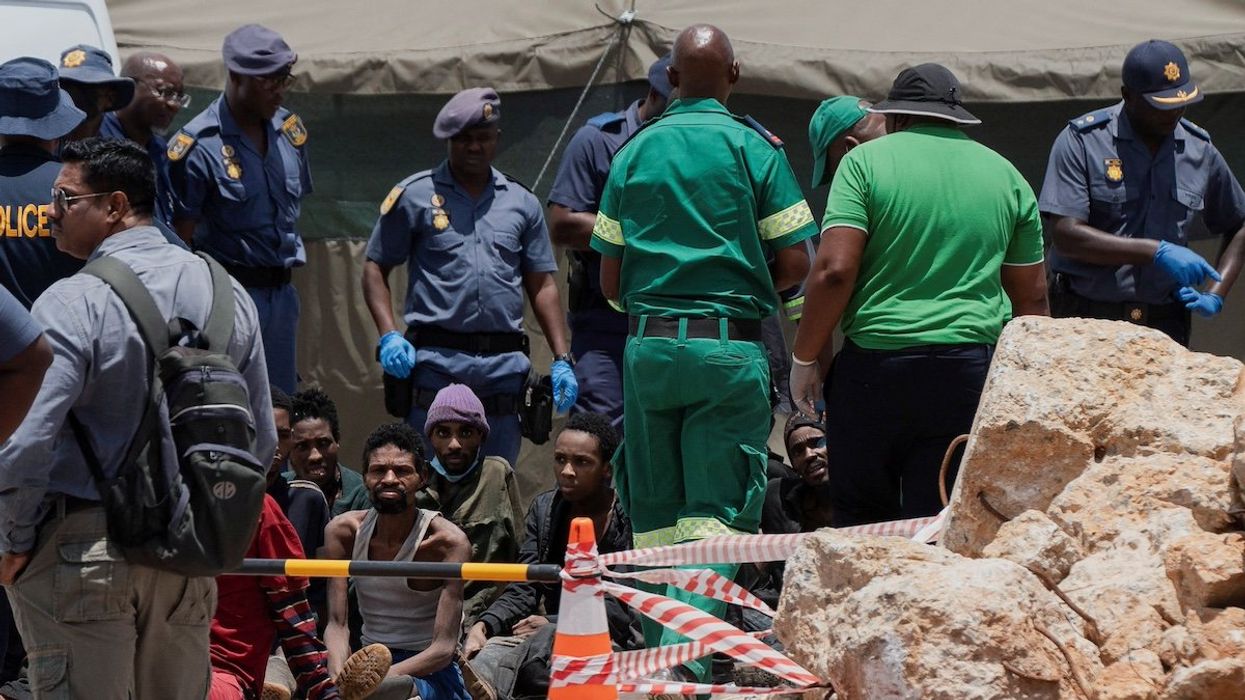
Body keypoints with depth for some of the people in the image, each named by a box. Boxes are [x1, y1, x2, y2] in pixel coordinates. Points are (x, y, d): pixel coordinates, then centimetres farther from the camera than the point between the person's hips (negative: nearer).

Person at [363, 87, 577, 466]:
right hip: (438, 362, -3)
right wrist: (389, 335, -7)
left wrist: (562, 359, 7)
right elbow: (375, 268, 7)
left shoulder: (522, 202, 15)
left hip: (505, 365, 3)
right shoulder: (415, 195, 6)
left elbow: (542, 286, 16)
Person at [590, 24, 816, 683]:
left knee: (653, 522, 10)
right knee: (716, 516, -4)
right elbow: (793, 265, -4)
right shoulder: (755, 149, -1)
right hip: (729, 346, -3)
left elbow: (609, 281, 8)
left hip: (648, 346, 3)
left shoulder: (632, 154, 8)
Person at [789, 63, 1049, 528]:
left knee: (860, 524, 8)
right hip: (973, 370, 3)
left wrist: (805, 359, 0)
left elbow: (834, 270, -9)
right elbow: (1032, 296, 15)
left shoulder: (865, 162, 1)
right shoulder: (1006, 176, 14)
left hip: (875, 365, -3)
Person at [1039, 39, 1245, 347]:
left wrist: (1216, 295, 5)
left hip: (1164, 323, 3)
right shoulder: (1082, 142, -5)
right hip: (1085, 319, -3)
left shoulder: (1200, 151, 9)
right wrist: (1157, 252, -17)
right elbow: (1066, 235, -14)